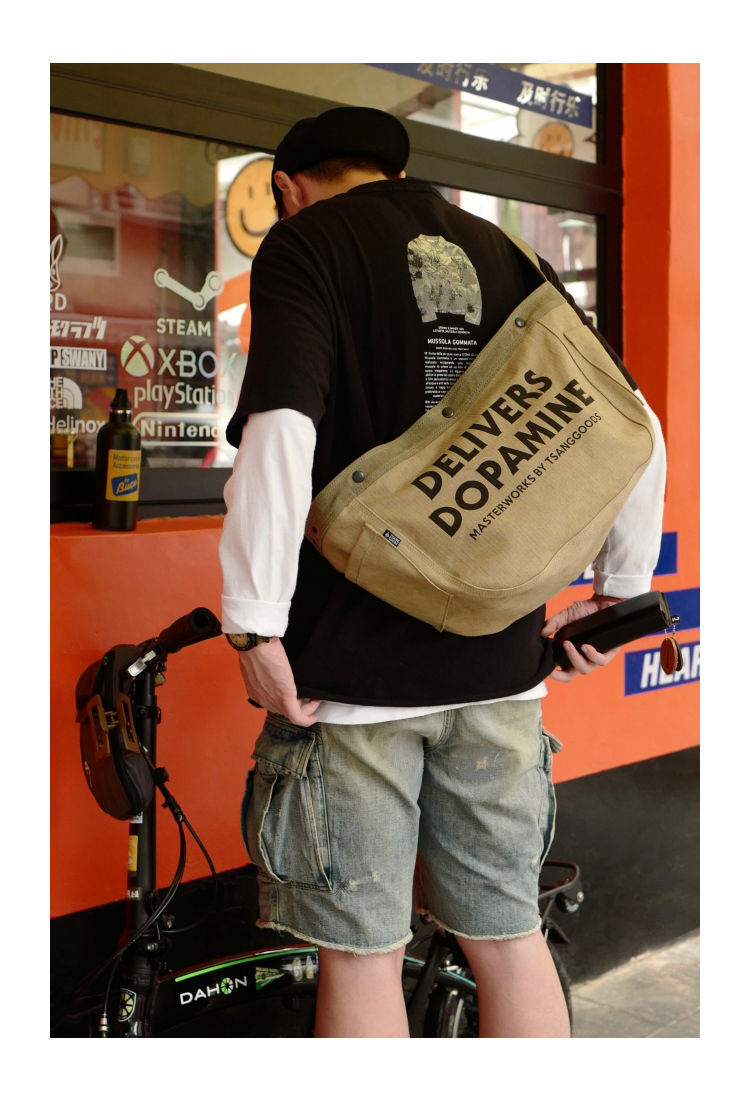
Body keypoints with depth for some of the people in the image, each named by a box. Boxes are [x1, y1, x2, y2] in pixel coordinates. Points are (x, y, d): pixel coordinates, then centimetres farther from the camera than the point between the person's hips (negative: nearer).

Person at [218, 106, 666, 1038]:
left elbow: (280, 432, -20)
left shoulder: (304, 243, -2)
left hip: (351, 664, -5)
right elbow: (634, 430, 8)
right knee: (509, 935, 16)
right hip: (500, 659, 5)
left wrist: (255, 623, -15)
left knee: (361, 950, 7)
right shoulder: (506, 255, 14)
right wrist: (620, 589, 17)